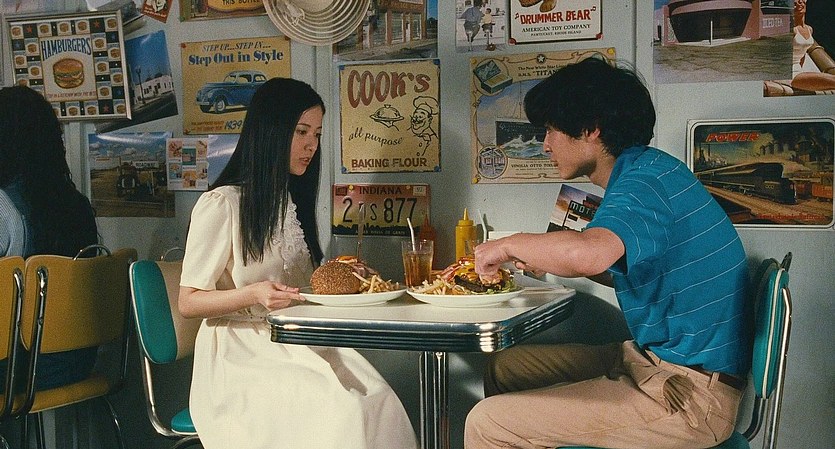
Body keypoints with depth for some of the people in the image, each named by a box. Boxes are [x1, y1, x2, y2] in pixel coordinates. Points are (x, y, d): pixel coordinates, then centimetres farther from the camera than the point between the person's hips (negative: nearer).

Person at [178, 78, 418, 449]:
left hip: (297, 345, 7)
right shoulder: (221, 205, -7)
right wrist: (253, 294, -23)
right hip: (241, 354, -6)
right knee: (339, 411, -32)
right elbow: (188, 302, -7)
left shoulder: (294, 202, 19)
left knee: (379, 402, -24)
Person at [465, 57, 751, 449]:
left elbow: (588, 253, -40)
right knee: (506, 368, 17)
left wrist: (509, 245, -20)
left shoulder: (645, 179, -19)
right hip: (655, 360, 10)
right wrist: (542, 258, 13)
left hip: (690, 394, -10)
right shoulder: (642, 172, 12)